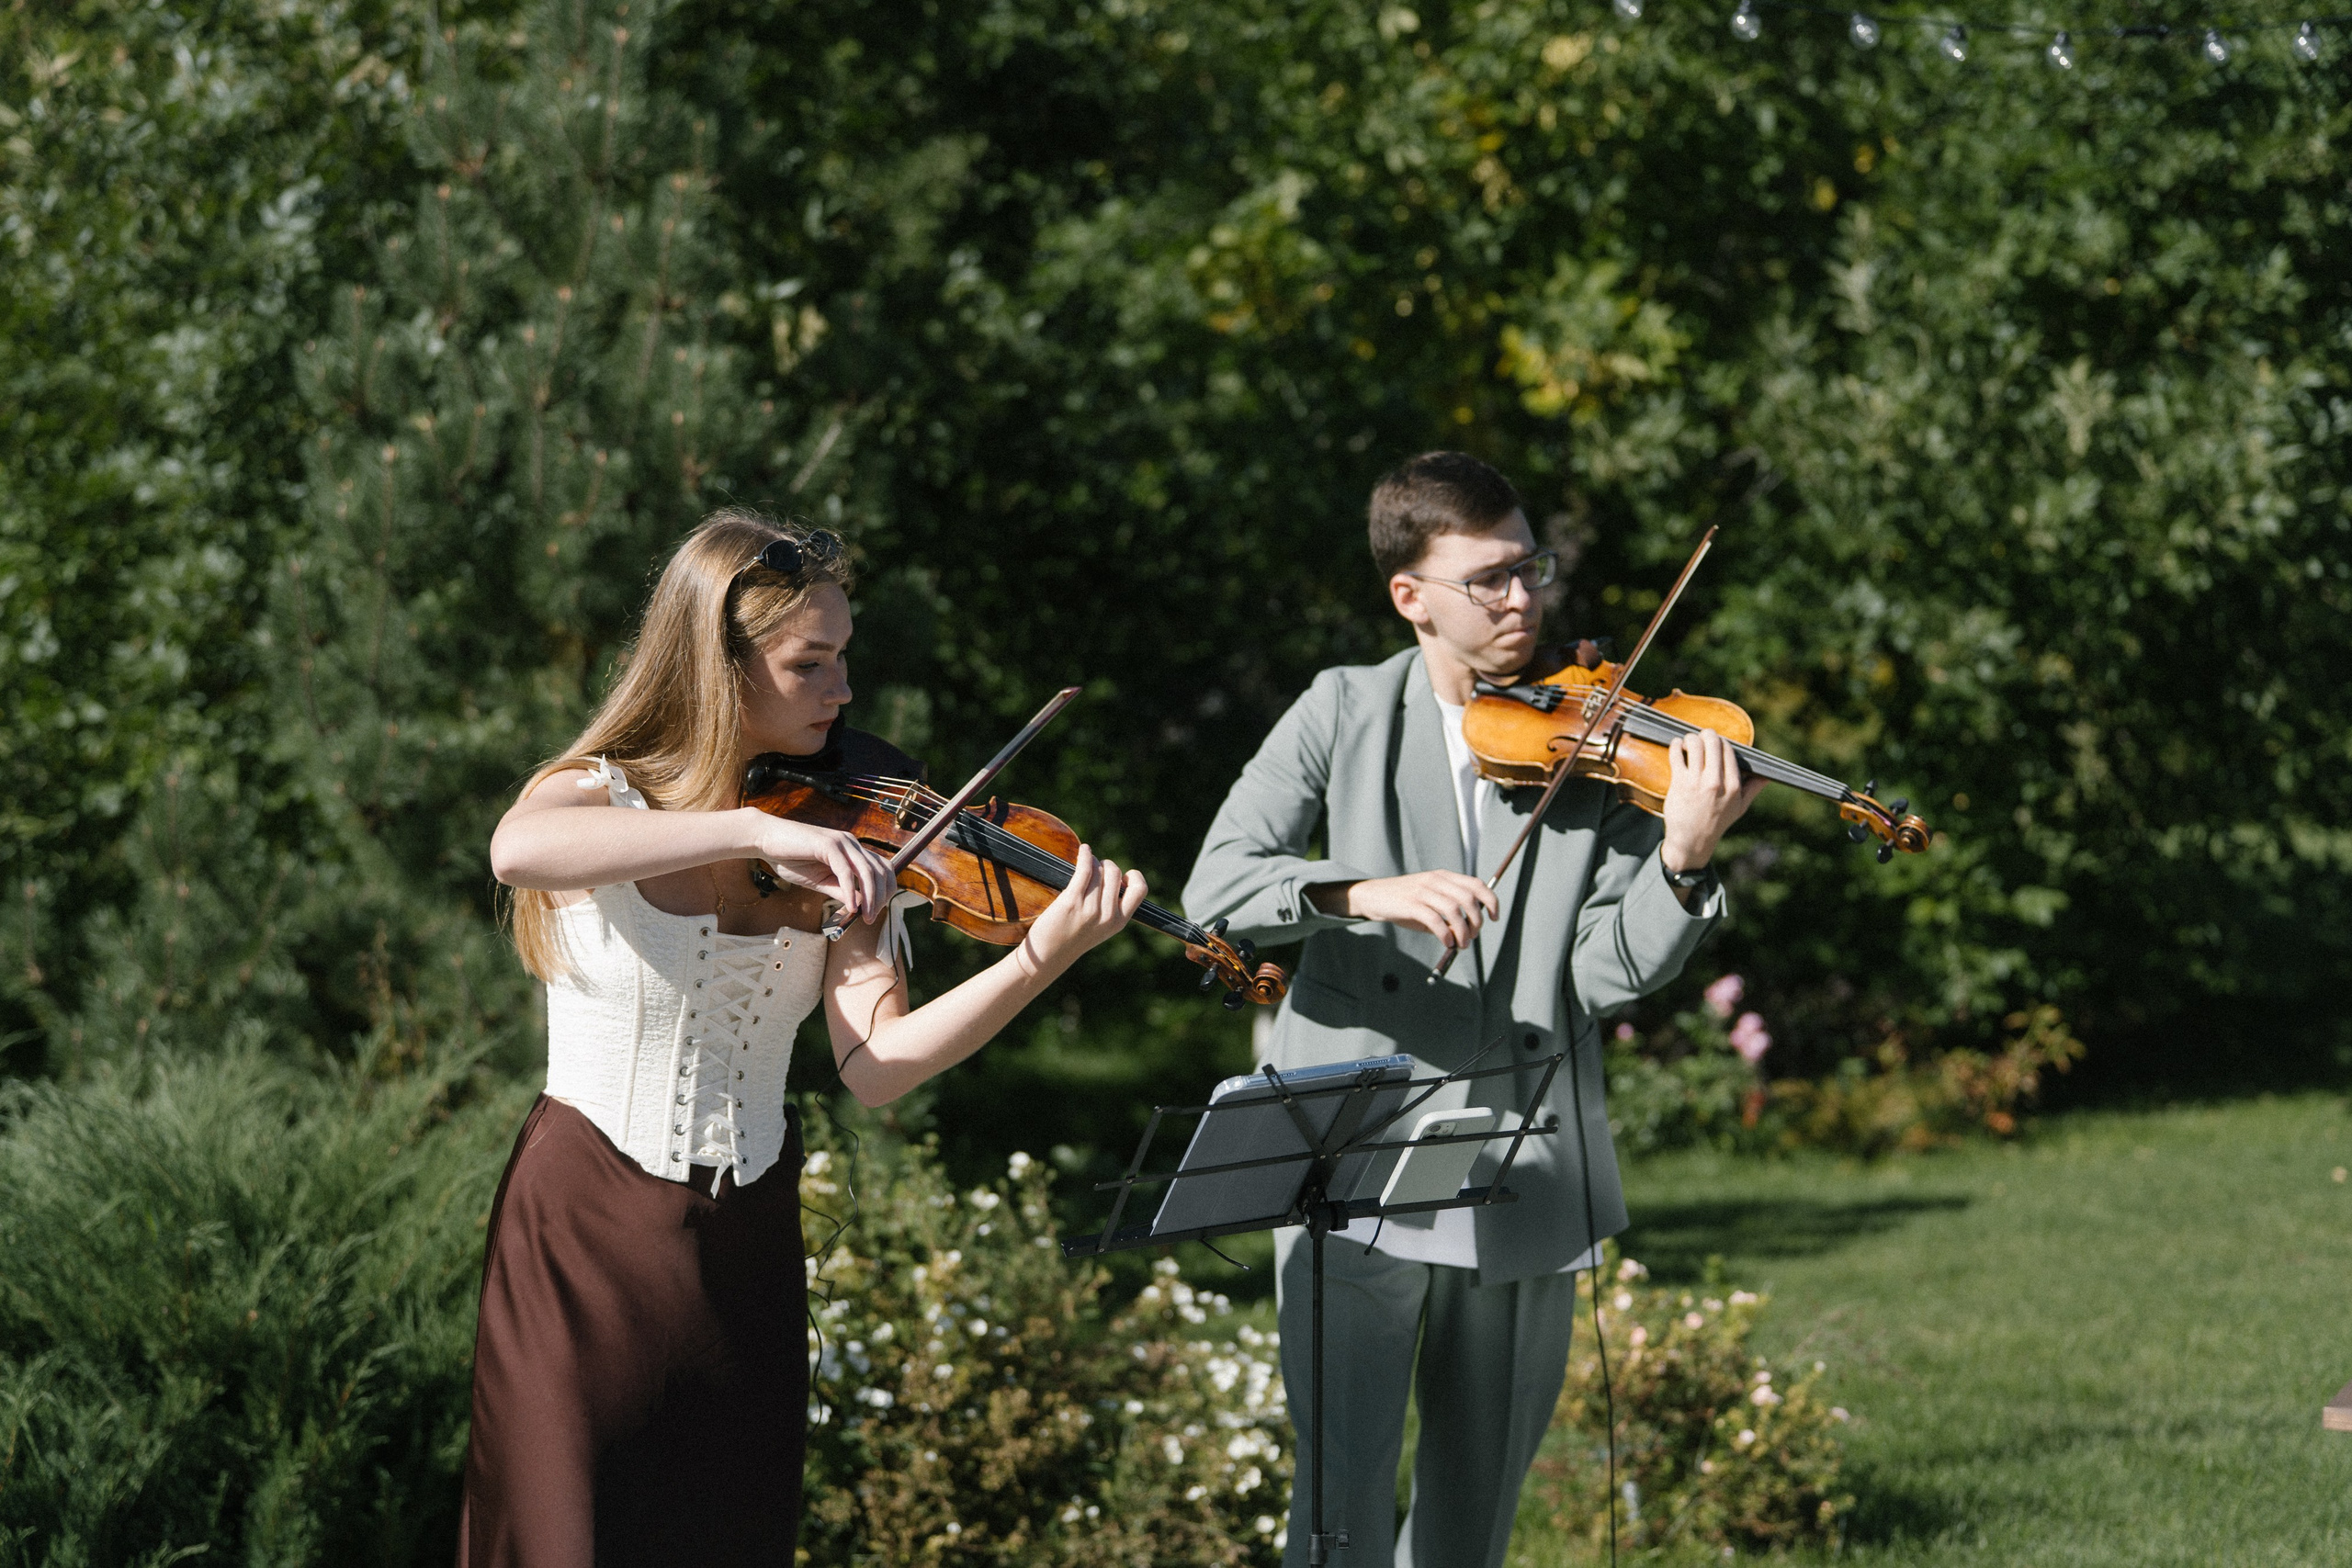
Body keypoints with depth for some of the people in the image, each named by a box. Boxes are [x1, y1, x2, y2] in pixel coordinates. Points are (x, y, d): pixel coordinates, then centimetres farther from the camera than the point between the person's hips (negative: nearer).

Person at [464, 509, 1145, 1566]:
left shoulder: (839, 838, 1)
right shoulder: (599, 798, -8)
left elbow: (876, 1065, -11)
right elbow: (515, 851, -34)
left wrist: (1040, 962, -25)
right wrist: (750, 829, -40)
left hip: (745, 1247, 4)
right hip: (583, 1240, -4)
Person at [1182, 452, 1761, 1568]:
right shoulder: (1344, 715, 2)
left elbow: (1609, 975, -4)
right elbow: (1216, 887, -8)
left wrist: (1684, 858, -23)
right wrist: (1369, 892, -25)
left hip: (1522, 1183, 2)